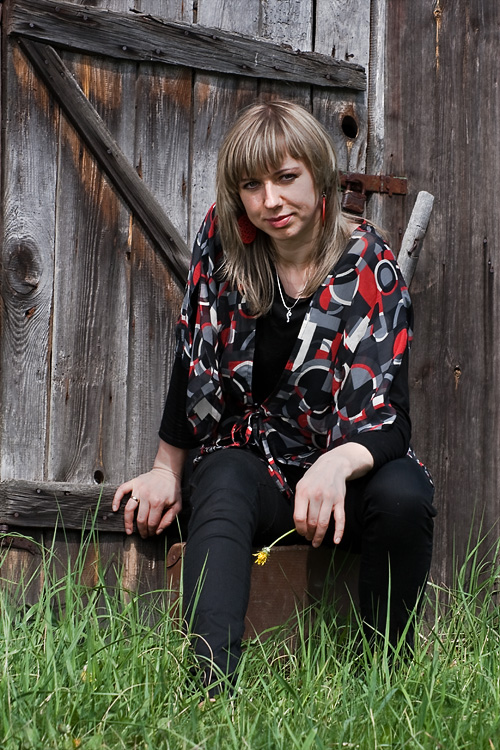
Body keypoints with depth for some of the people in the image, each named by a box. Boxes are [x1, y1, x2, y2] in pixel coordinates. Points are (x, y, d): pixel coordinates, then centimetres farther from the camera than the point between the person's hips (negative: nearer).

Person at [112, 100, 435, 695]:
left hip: (345, 473, -1)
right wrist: (167, 470, 4)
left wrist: (338, 465, -40)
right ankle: (211, 690, -49)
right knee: (222, 487, -33)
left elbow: (386, 413, -18)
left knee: (403, 495, -33)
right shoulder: (222, 244, -4)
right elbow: (192, 357, 5)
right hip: (252, 461, 1)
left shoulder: (370, 269, -11)